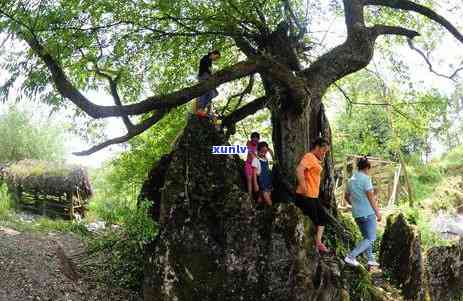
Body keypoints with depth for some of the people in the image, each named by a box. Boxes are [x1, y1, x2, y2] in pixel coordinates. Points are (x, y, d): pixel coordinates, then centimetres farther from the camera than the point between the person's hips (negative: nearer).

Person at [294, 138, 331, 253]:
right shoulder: (309, 157, -14)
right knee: (312, 221, -2)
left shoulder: (315, 159, 18)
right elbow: (299, 170, -31)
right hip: (306, 196, -11)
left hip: (314, 196, 11)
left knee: (323, 217, 16)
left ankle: (318, 242, 21)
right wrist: (303, 188, -27)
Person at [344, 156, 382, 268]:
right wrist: (377, 212, -10)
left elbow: (346, 197, 19)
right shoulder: (366, 178, -12)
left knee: (366, 237, 20)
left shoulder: (351, 179, 11)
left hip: (357, 214, 8)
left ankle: (371, 259, 22)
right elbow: (371, 197, -16)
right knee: (370, 239, -1)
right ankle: (351, 256, -11)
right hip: (368, 213, -8)